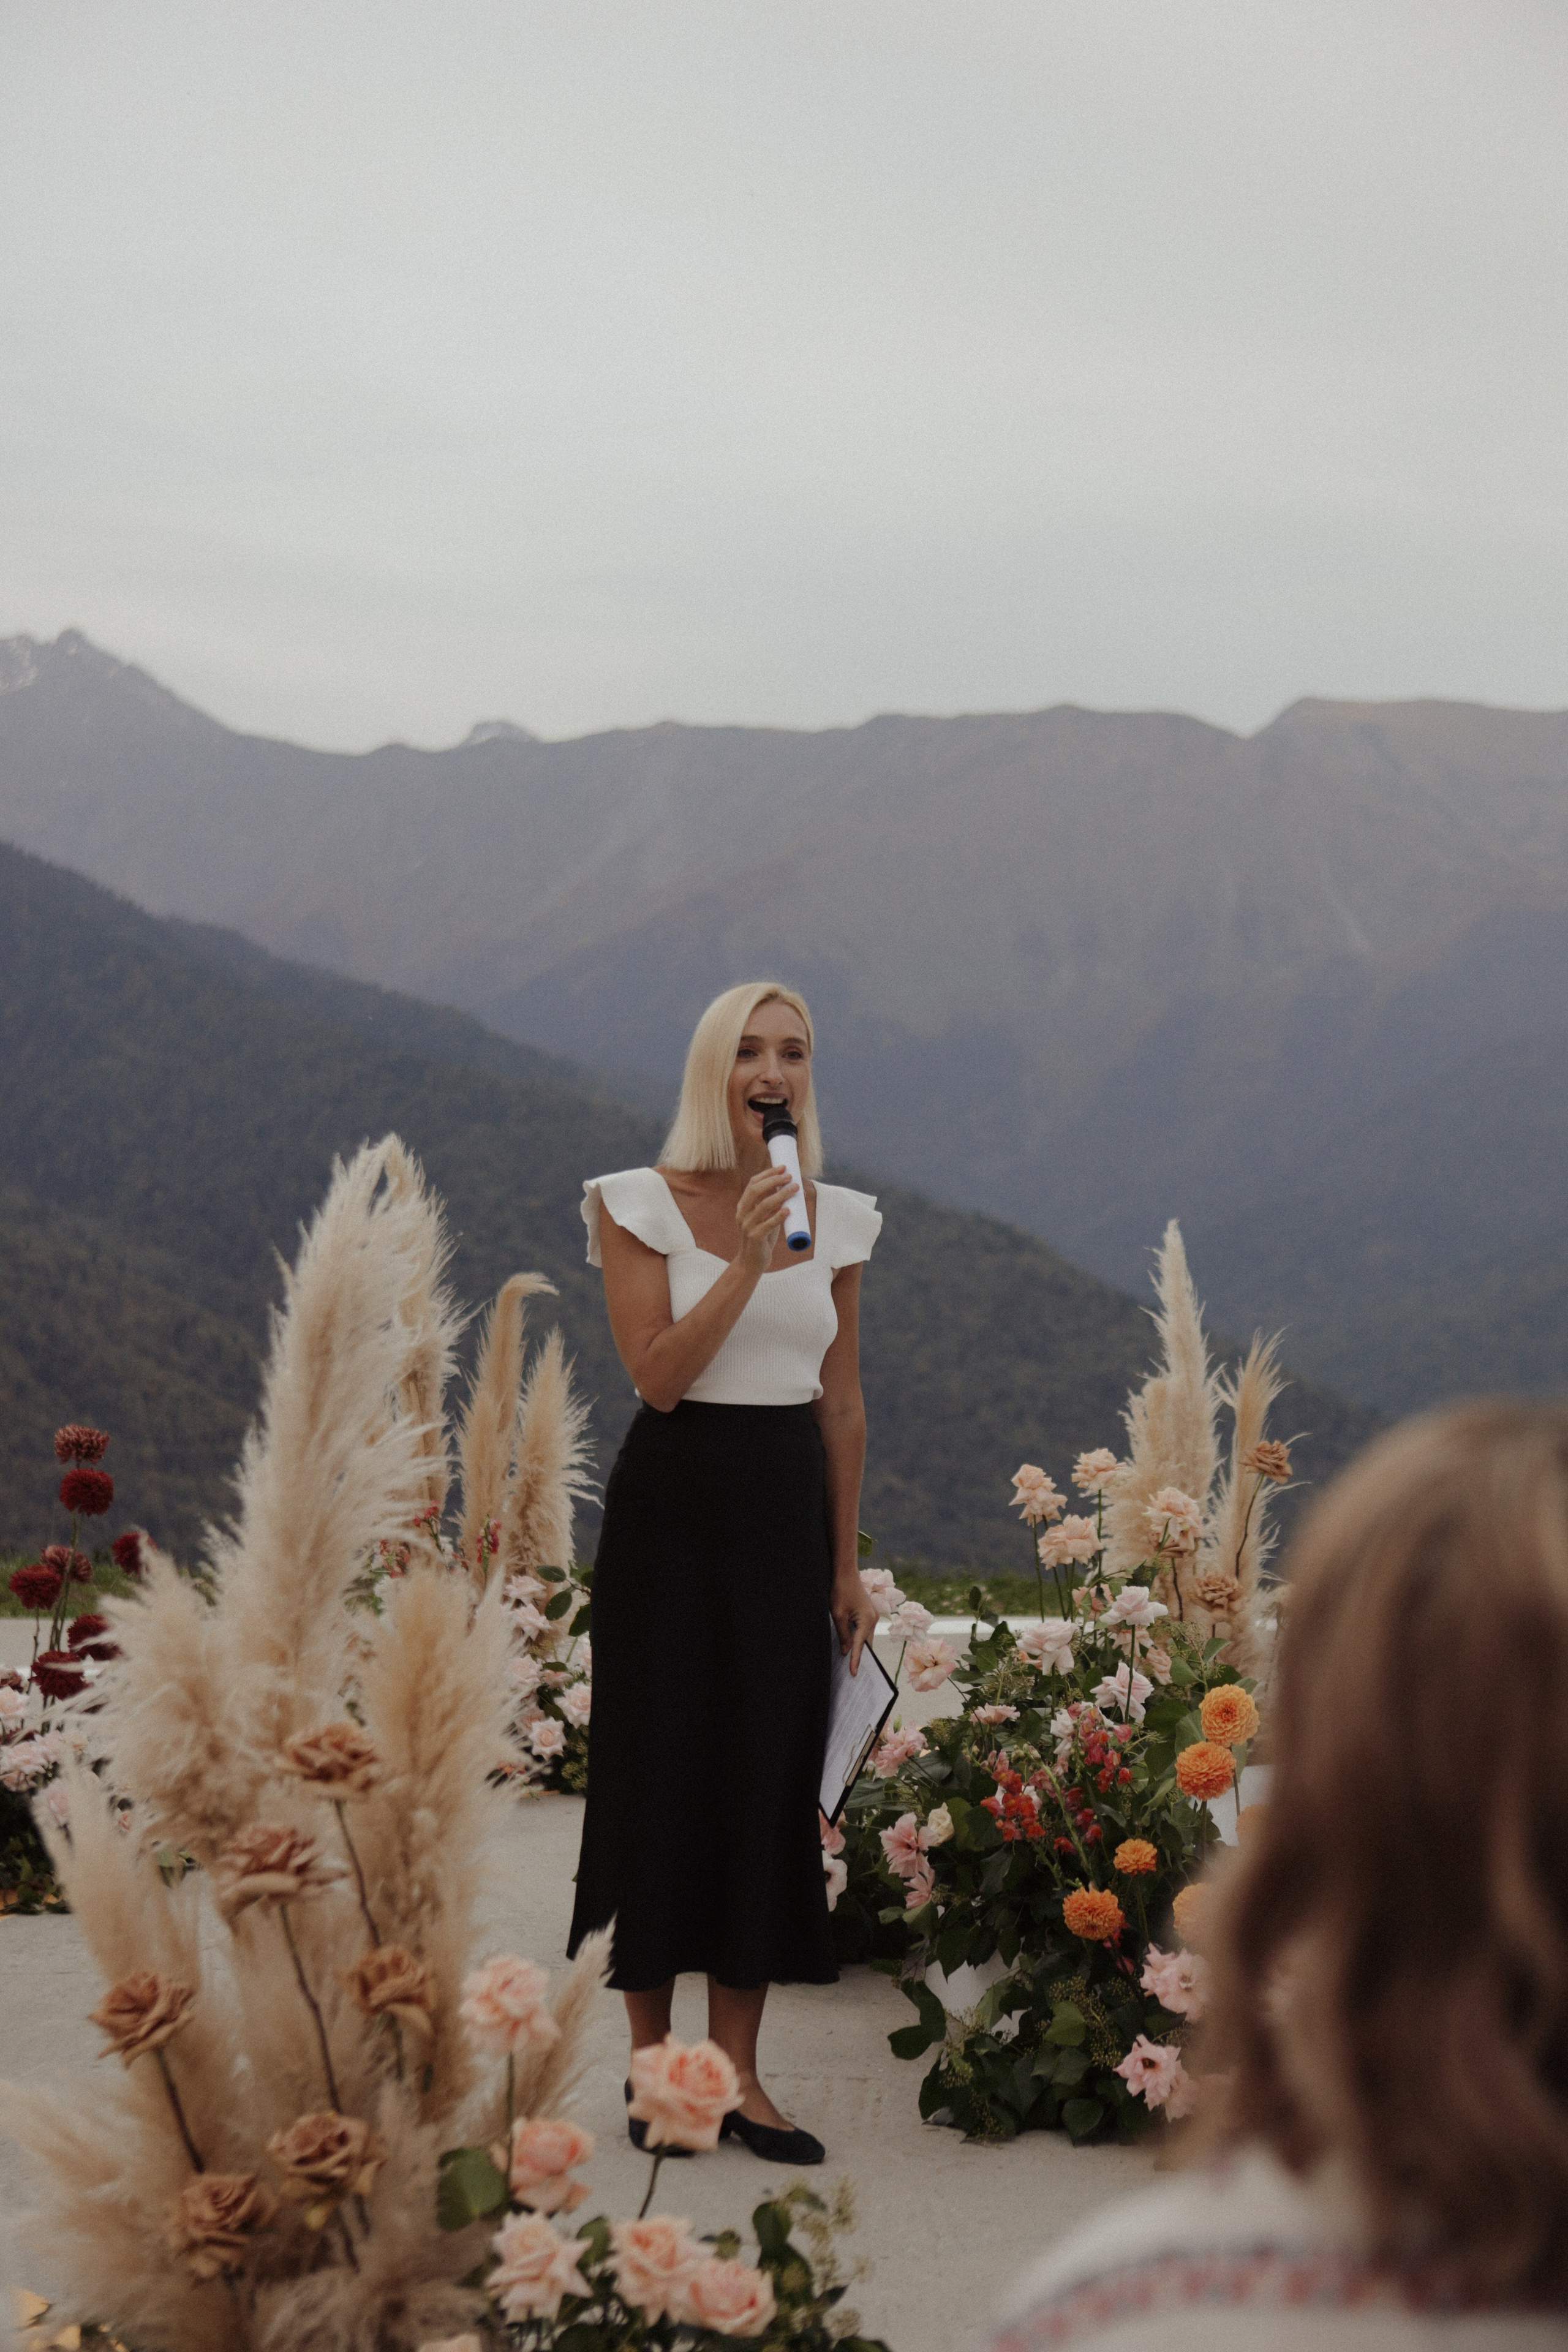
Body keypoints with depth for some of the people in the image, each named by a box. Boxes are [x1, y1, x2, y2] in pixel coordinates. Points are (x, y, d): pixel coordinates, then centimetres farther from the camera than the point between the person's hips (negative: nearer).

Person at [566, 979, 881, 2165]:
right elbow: (659, 1371, -13)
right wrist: (747, 1260, -21)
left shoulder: (838, 1219, 8)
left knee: (773, 1778, 3)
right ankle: (650, 2059, 15)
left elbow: (842, 1400, 12)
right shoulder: (641, 1205, -3)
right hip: (673, 1500, -3)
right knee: (662, 1769, 1)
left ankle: (739, 2075, 12)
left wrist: (847, 1563, 12)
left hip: (789, 1507, 3)